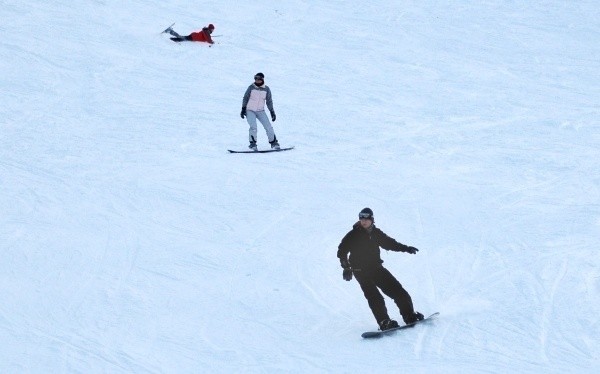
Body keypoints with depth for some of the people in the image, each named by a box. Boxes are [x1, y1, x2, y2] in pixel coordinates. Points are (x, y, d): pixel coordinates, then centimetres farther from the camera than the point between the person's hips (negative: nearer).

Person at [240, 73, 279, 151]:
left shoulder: (266, 89, 0)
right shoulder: (251, 87, -5)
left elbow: (269, 101, 8)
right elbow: (245, 98, 2)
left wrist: (272, 112, 5)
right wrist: (243, 109, -3)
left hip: (260, 111, 2)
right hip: (250, 111, -2)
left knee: (268, 126, -5)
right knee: (253, 127, -20)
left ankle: (273, 142, 9)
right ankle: (252, 144, -8)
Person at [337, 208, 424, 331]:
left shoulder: (376, 233, 6)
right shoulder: (353, 235, -6)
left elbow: (389, 243, 19)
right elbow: (342, 251, -5)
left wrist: (406, 248, 11)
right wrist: (346, 267, -14)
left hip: (376, 267, 5)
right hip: (361, 272, -5)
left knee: (397, 290, 1)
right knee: (374, 297, -20)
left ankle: (409, 316, 9)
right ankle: (384, 322, -22)